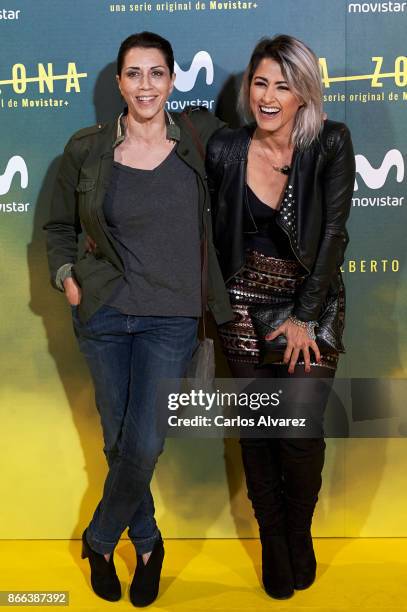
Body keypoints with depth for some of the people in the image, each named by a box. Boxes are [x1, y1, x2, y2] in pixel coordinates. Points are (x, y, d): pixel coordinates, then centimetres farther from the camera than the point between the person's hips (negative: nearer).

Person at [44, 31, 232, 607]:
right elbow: (59, 226, 13)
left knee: (144, 446, -6)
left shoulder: (201, 136, -2)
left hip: (170, 318, -1)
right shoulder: (86, 149, -1)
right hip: (103, 313, 1)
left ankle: (99, 542, 23)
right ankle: (148, 543, 35)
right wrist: (66, 276, -4)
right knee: (119, 441, 10)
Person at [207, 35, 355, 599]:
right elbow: (216, 232, 7)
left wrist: (305, 315, -15)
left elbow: (333, 232, -12)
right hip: (245, 302, 2)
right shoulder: (225, 149, -4)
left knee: (302, 432, -4)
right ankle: (273, 544, 29)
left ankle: (300, 535, 26)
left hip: (313, 300, -2)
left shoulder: (330, 144, -10)